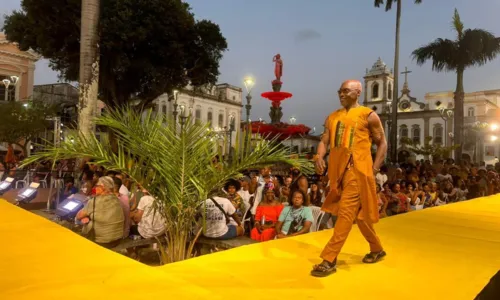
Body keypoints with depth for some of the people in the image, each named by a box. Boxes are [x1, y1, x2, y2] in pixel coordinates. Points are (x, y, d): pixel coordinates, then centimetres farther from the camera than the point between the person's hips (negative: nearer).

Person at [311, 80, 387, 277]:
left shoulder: (368, 115, 2)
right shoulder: (332, 117, 16)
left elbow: (382, 143, 4)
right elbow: (324, 141, 10)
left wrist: (375, 168, -6)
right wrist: (319, 157, -11)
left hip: (357, 169, -6)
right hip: (338, 169, 6)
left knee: (346, 212, -12)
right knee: (357, 213, 16)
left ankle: (329, 260, -8)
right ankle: (377, 249, 36)